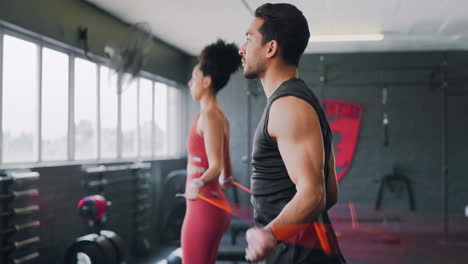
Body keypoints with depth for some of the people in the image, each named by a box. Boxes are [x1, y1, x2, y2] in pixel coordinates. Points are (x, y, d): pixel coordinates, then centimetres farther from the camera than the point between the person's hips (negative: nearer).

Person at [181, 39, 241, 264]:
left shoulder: (209, 115, -15)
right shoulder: (219, 115, 12)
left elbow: (215, 166, -24)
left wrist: (198, 184, -44)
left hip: (203, 207, -10)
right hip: (214, 205, 10)